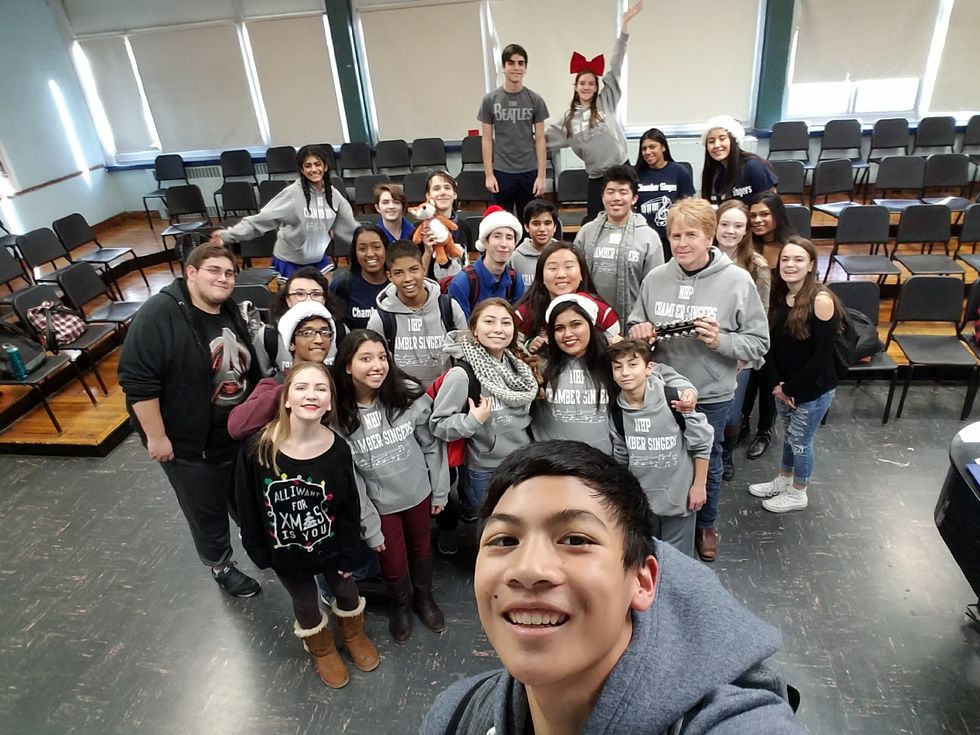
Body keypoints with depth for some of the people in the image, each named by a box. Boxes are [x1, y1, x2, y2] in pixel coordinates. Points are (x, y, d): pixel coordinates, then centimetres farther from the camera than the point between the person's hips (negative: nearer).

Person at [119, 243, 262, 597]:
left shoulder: (230, 312, 2)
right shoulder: (160, 314, -22)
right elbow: (137, 379, -24)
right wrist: (156, 436, -21)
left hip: (239, 433, 6)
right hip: (189, 443, -6)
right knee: (207, 510, 14)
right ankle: (220, 565, 36)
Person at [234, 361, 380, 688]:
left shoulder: (337, 449, -23)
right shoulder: (257, 448, -24)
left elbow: (350, 508, -10)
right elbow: (247, 506, -10)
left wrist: (348, 556, -4)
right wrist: (257, 551, -2)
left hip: (330, 545, 0)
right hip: (285, 551, 0)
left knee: (345, 590, 24)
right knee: (306, 604, 22)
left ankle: (354, 634, 58)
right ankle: (322, 650, 54)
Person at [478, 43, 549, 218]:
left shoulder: (535, 100, 2)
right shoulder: (490, 100, 0)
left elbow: (540, 140, 2)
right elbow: (487, 140, 2)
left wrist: (541, 175, -3)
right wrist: (489, 174, -4)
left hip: (529, 172, 1)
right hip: (501, 172, 0)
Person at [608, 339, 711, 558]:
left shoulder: (674, 398, -22)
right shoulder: (616, 411, -9)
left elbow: (702, 442, -11)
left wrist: (699, 485, -6)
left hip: (679, 493, -3)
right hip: (640, 496, 4)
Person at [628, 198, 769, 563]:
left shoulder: (737, 280, -13)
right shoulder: (655, 278, -6)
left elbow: (758, 343, -9)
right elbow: (634, 325, 6)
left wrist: (721, 341, -26)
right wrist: (638, 331, -17)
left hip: (712, 396, -1)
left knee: (707, 462, 20)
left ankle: (705, 525, 46)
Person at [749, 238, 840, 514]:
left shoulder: (821, 300, -22)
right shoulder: (781, 296, -2)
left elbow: (822, 355, -21)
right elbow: (774, 343, 2)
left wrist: (790, 387, -15)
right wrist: (778, 383, -8)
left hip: (813, 389, -6)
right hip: (784, 385, 6)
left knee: (800, 441, 11)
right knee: (789, 435, 23)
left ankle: (797, 494, 32)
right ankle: (784, 480, 44)